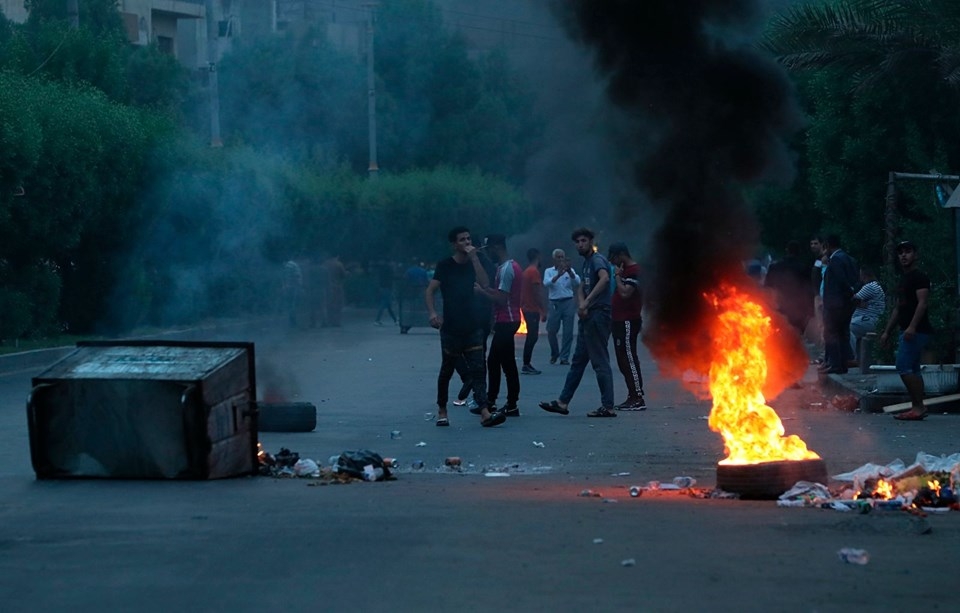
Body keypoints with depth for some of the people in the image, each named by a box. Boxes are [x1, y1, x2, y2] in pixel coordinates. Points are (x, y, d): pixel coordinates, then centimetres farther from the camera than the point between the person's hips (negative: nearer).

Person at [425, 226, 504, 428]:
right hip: (451, 328, -3)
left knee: (477, 370, -8)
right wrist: (432, 314, -23)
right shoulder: (445, 265, -2)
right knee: (447, 371, 9)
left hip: (471, 327, 3)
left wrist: (474, 258, -14)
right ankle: (442, 411, 26)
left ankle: (485, 413, -19)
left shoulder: (472, 264, 8)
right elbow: (429, 291, -8)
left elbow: (485, 284, -10)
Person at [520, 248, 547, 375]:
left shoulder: (526, 271, 15)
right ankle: (526, 365, -10)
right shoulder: (534, 271, -14)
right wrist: (543, 310, -17)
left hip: (526, 308, 9)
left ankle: (527, 364, 14)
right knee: (532, 337, -8)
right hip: (533, 309, -9)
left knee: (532, 336, 13)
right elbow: (537, 292, -19)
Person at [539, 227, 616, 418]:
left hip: (598, 315, -10)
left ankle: (608, 407, -5)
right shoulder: (586, 262, 19)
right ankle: (563, 402, 16)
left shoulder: (597, 260, -11)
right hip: (588, 317, 10)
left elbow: (605, 278, -31)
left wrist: (587, 302, -34)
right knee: (578, 360, 12)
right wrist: (581, 305, -4)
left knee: (600, 362, -8)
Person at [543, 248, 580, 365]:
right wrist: (558, 275, -29)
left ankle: (564, 357, 3)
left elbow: (577, 282, -9)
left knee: (568, 332, -3)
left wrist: (570, 272, -27)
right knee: (551, 331, 0)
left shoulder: (570, 271, 8)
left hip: (568, 302, 0)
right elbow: (546, 283, -13)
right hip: (555, 303, 0)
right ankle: (554, 354, 22)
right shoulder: (549, 271, 6)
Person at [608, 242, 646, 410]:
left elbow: (625, 293, -25)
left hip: (628, 321, -11)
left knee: (629, 359, -11)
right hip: (621, 320, 11)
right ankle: (632, 397, 16)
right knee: (624, 360, 12)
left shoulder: (633, 271, -13)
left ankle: (638, 399, -12)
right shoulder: (625, 270, 19)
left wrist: (617, 276, -15)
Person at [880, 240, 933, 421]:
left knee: (904, 367, -15)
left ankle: (918, 407, -14)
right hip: (908, 330, 10)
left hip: (916, 330, -10)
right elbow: (898, 308, 25)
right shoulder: (904, 279, 20)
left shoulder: (919, 277, -9)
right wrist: (887, 331, 21)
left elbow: (923, 302, -20)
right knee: (912, 369, 10)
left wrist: (912, 327, -30)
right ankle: (918, 408, 11)